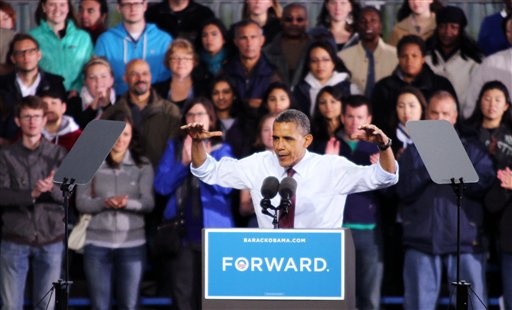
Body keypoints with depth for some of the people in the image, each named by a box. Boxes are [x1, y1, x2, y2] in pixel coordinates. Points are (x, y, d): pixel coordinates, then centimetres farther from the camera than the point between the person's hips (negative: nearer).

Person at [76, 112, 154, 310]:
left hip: (132, 243, 0)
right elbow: (81, 202, -2)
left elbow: (148, 203, -4)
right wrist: (104, 203, -21)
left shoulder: (143, 165, 5)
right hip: (97, 243, 0)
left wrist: (128, 203, -24)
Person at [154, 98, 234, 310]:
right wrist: (184, 162, -15)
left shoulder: (222, 150, 7)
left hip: (213, 232, -1)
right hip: (181, 231, 1)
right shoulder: (175, 147, 12)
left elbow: (225, 186, -11)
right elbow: (161, 185, 0)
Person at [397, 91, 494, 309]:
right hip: (422, 240, 1)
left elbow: (485, 184, -4)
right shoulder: (414, 150, 12)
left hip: (465, 241, -1)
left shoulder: (472, 147, 10)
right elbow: (404, 191, -1)